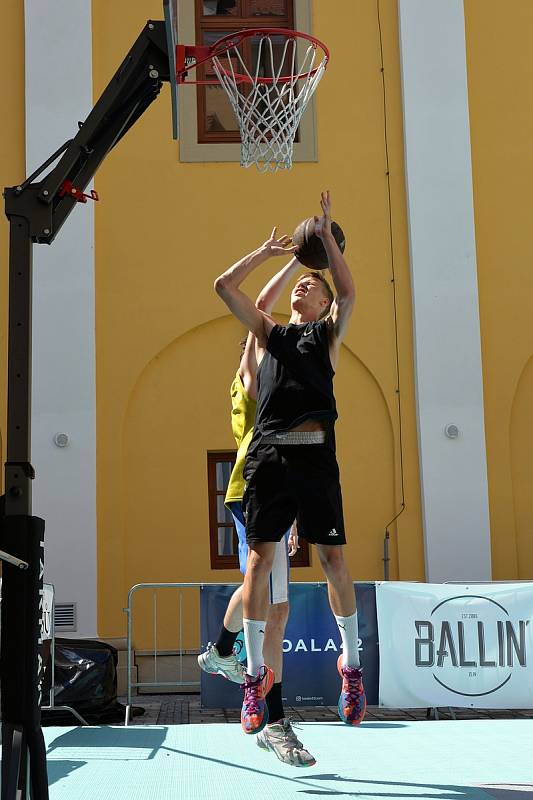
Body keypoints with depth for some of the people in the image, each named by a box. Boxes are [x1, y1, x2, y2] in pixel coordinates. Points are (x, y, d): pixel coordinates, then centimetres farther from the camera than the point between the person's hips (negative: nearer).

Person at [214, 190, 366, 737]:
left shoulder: (329, 333, 18)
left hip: (315, 452, -1)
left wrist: (327, 234, 4)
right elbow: (224, 286, 15)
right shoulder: (267, 331, 22)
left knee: (333, 560, 0)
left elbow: (348, 292, 1)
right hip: (268, 453, 1)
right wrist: (267, 251, 22)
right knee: (258, 561, -3)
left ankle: (351, 664, 16)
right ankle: (255, 676, 5)